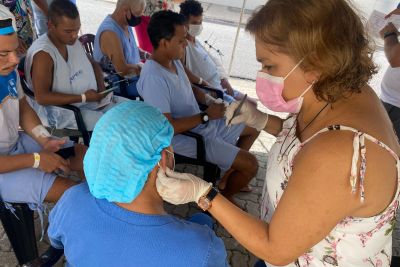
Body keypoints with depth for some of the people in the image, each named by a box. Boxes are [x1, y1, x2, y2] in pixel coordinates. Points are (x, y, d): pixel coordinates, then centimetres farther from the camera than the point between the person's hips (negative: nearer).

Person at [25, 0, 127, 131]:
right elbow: (42, 97, -26)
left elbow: (93, 64, 17)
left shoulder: (73, 41, 2)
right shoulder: (43, 53, -23)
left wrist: (101, 86, -3)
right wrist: (83, 97, -25)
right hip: (60, 110, -8)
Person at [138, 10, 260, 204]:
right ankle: (226, 196, 17)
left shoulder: (174, 61, 0)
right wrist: (206, 116, -22)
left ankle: (229, 175, 28)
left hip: (202, 124, 10)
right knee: (250, 164, -13)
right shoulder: (154, 78, -29)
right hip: (185, 137, -9)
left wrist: (209, 101, -3)